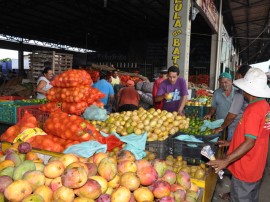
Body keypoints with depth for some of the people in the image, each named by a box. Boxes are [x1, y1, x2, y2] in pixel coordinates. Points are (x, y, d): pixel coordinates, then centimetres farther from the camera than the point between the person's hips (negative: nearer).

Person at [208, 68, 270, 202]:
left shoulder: (253, 110, -25)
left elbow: (249, 142, -28)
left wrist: (226, 160, -32)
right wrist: (231, 143, 16)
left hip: (245, 170, -9)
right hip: (256, 167, 9)